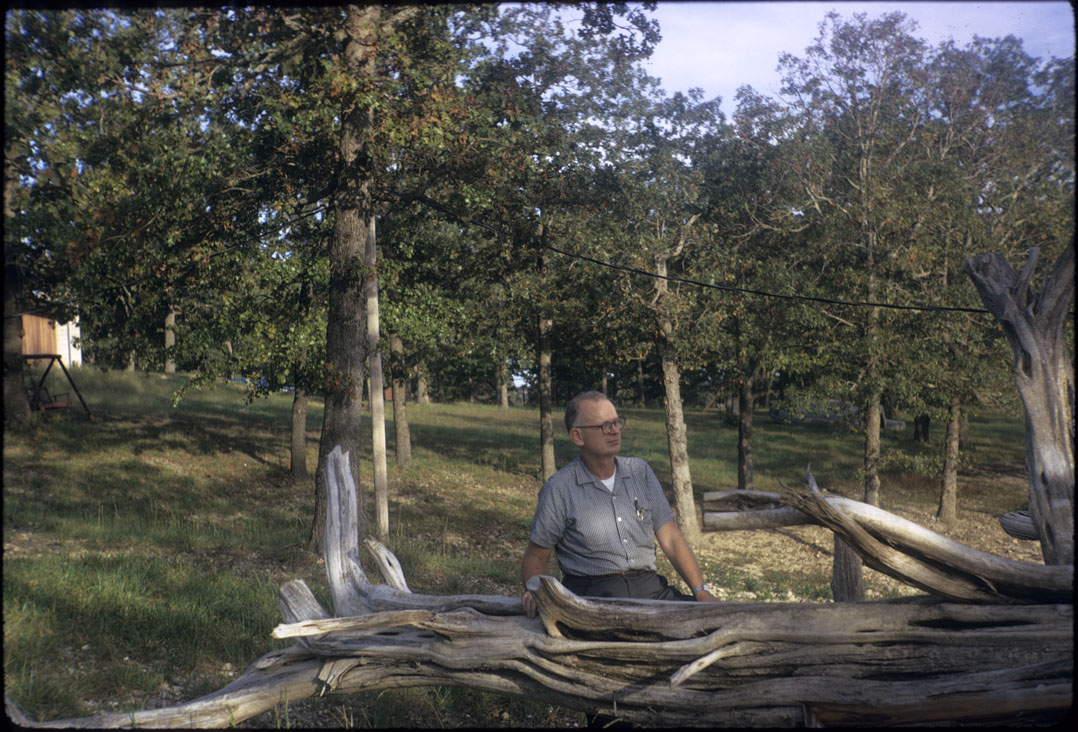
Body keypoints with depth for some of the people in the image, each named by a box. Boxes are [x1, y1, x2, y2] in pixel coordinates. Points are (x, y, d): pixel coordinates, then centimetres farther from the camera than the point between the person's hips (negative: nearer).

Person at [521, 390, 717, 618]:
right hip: (591, 591, -5)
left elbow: (670, 539, 10)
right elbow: (535, 557, 7)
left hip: (649, 586, 6)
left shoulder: (640, 471, 13)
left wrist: (701, 590, -3)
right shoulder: (559, 488, 1)